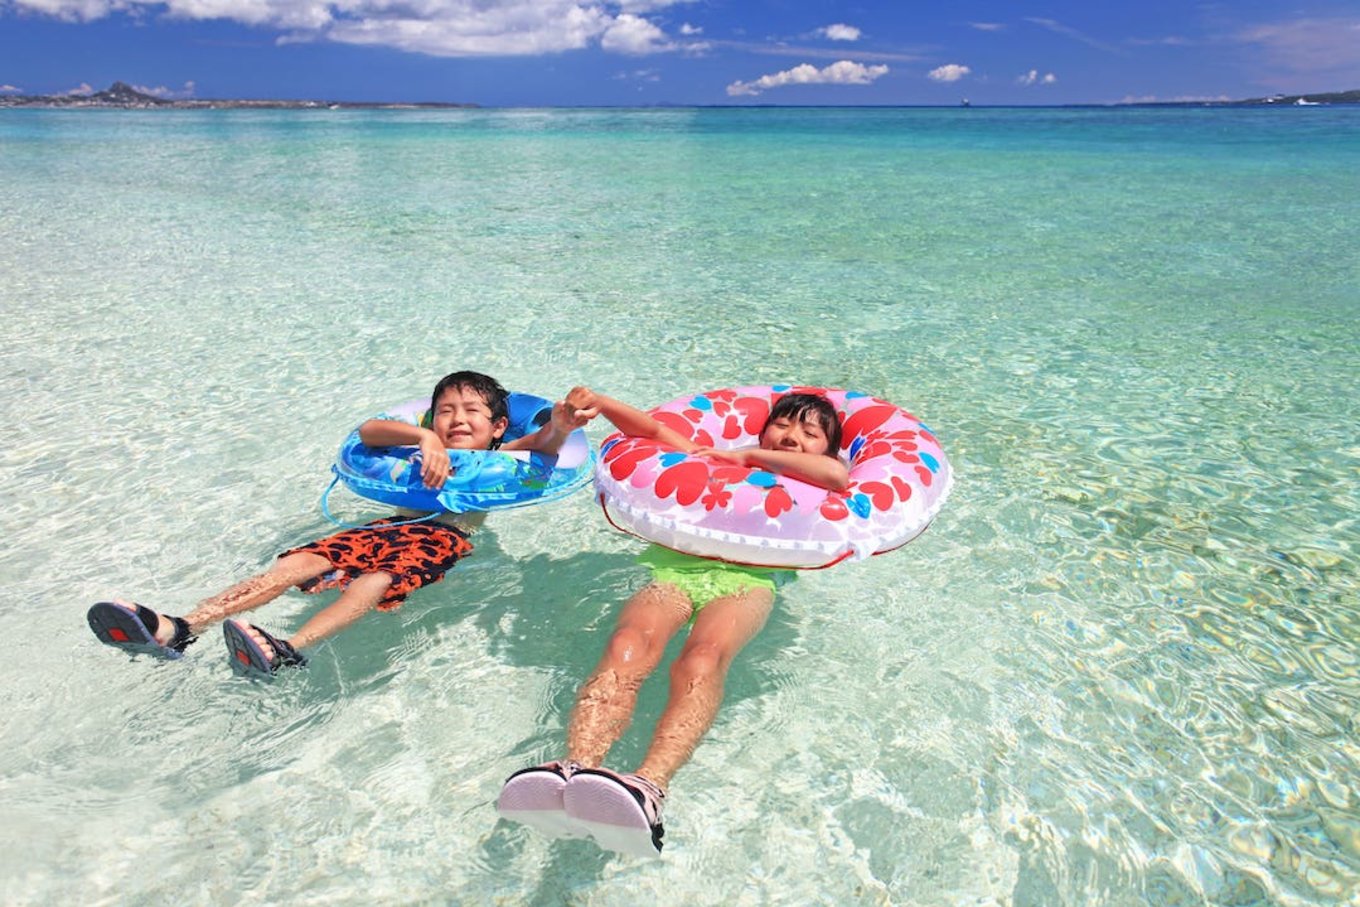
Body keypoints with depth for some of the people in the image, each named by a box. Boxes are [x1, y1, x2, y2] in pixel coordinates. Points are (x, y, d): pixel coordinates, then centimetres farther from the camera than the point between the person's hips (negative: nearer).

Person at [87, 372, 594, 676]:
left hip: (445, 536, -4)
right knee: (296, 564, -16)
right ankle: (176, 631, -26)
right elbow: (370, 430, 13)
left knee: (374, 583, -34)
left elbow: (545, 445, 2)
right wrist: (426, 437, -4)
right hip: (391, 525, 4)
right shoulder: (423, 454, 29)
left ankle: (289, 651, -55)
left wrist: (559, 425, -22)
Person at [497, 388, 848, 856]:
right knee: (626, 646, -31)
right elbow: (655, 430, 38)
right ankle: (576, 769, -54)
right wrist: (599, 402, 26)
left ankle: (648, 787, -59)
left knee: (703, 656, -37)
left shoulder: (811, 491, 30)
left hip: (749, 576, -2)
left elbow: (838, 475, 5)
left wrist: (749, 456, 10)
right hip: (677, 565, 3)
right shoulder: (719, 465, 39)